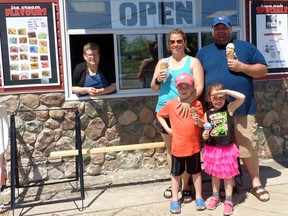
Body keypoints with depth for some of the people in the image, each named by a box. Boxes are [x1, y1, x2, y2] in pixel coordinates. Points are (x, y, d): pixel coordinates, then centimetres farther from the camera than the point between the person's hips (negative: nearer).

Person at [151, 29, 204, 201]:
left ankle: (185, 186, 12)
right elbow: (154, 88, 14)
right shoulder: (162, 62, 14)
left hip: (184, 111, -4)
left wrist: (188, 101, -25)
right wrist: (158, 80, -9)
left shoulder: (193, 62, 3)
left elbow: (199, 86, -7)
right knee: (170, 149, 13)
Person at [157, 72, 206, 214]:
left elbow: (202, 124, -1)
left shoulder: (197, 104, -4)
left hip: (193, 145, 0)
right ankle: (174, 199, 23)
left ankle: (198, 197, 28)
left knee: (196, 172, 13)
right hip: (178, 146, 0)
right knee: (176, 173, 10)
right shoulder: (171, 104, -4)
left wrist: (198, 120, -23)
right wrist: (167, 128, 1)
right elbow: (159, 115, 11)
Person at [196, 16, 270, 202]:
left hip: (242, 109, -1)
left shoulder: (246, 47, 10)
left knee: (248, 147, 1)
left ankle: (256, 184, 18)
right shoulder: (204, 52, 14)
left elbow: (263, 70, 7)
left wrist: (242, 67, -9)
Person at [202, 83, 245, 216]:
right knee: (214, 174, 17)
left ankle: (228, 201, 20)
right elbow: (205, 131, 8)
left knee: (228, 175, 8)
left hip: (227, 148, -2)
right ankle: (215, 197, 33)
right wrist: (204, 135, -14)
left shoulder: (229, 108, -4)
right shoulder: (207, 114, 1)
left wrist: (226, 91, -19)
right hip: (212, 149, 2)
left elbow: (242, 97, -18)